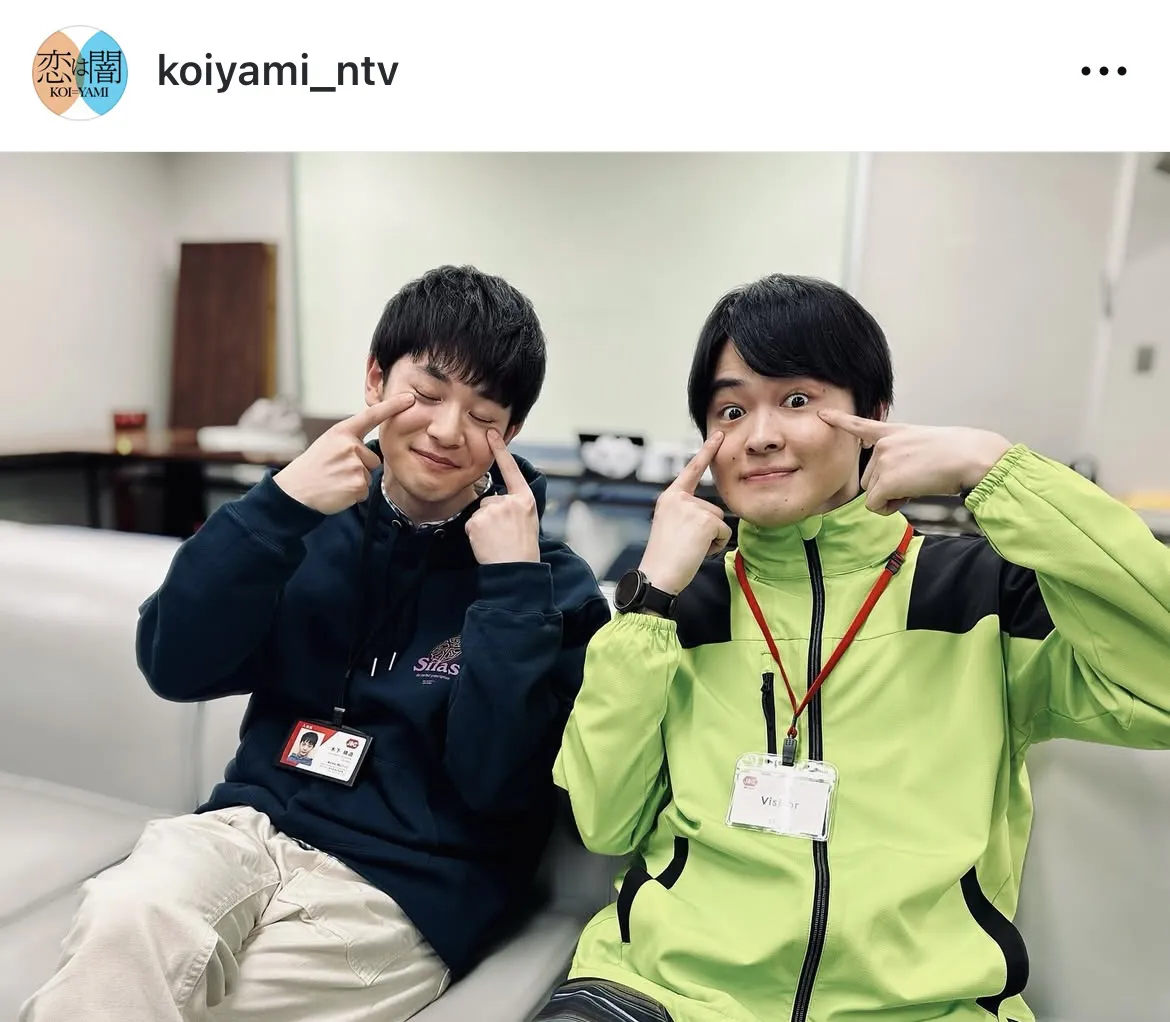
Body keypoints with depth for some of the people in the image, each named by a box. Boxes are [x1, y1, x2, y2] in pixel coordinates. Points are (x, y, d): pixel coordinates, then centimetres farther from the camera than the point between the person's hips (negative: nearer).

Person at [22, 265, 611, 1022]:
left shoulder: (549, 584, -4)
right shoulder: (319, 515, 7)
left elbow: (495, 780, -14)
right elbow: (176, 668, -3)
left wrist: (511, 582, -19)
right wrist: (278, 506, -14)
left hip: (405, 887, -3)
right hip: (254, 825, 3)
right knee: (127, 920, -27)